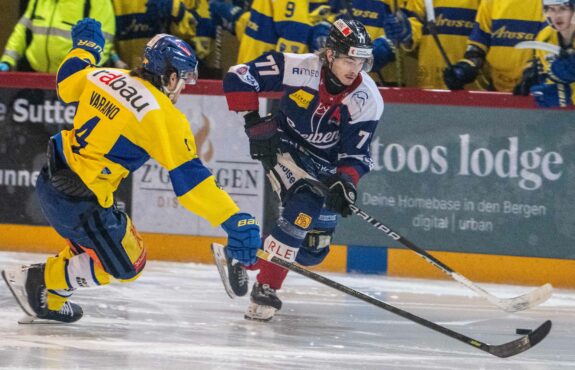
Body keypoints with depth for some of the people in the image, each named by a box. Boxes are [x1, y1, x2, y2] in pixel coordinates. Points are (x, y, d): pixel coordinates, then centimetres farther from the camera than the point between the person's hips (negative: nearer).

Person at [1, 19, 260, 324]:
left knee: (93, 239, 30)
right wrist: (232, 219, -18)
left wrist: (84, 47, 43)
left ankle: (49, 301, 29)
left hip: (50, 182, 8)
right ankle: (40, 281, 9)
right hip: (81, 202, -8)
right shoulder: (163, 117, -14)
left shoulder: (105, 77, 4)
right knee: (126, 265, 9)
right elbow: (188, 178, -18)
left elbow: (66, 84, 25)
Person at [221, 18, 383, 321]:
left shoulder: (368, 100, -18)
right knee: (304, 207, -30)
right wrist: (254, 123, -22)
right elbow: (238, 77, -19)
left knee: (312, 250, 0)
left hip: (326, 166, 4)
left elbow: (356, 154, -15)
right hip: (285, 146, -4)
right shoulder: (298, 68, -25)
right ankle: (265, 289, -20)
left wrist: (345, 184, -33)